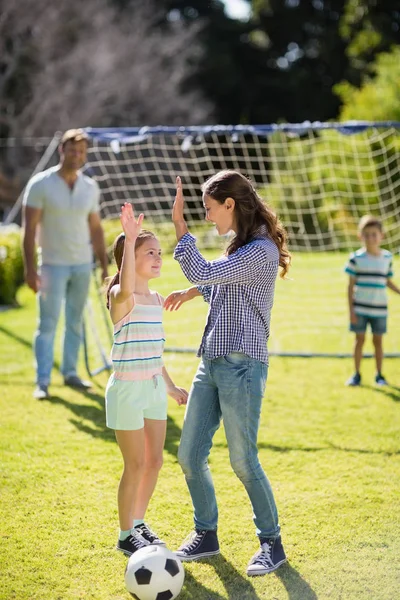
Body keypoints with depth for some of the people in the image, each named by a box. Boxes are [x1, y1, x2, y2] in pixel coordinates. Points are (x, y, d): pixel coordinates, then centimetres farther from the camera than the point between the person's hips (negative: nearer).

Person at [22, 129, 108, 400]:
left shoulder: (90, 187, 6)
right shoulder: (41, 184, -8)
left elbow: (96, 228, 12)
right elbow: (30, 228, -9)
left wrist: (105, 265, 9)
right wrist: (30, 268, -15)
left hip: (83, 265, 4)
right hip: (53, 265, -4)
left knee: (76, 323, 9)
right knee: (48, 323, -5)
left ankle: (70, 372, 18)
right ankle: (43, 382, -3)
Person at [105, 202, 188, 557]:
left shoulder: (156, 299, 10)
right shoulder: (121, 297, -15)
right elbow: (127, 289, -43)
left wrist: (170, 385, 25)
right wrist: (131, 238, -46)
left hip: (153, 388, 8)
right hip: (127, 390, -8)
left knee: (155, 461, 13)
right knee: (136, 464, 0)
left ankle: (139, 523, 31)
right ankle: (126, 535, 15)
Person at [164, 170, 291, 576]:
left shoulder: (261, 251, -15)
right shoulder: (241, 247, 15)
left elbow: (202, 273, -21)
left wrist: (179, 223, -16)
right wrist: (189, 292, 28)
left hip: (242, 367, -9)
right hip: (211, 363, 9)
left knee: (242, 461, -3)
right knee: (190, 456, 8)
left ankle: (271, 543, 12)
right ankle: (206, 535, 23)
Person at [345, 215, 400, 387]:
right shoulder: (356, 258, -6)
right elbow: (351, 285, -3)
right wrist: (351, 310, -6)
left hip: (379, 309, 2)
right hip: (360, 308, -2)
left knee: (378, 341, 9)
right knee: (359, 340, 4)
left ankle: (379, 375, 19)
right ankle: (356, 374, 15)